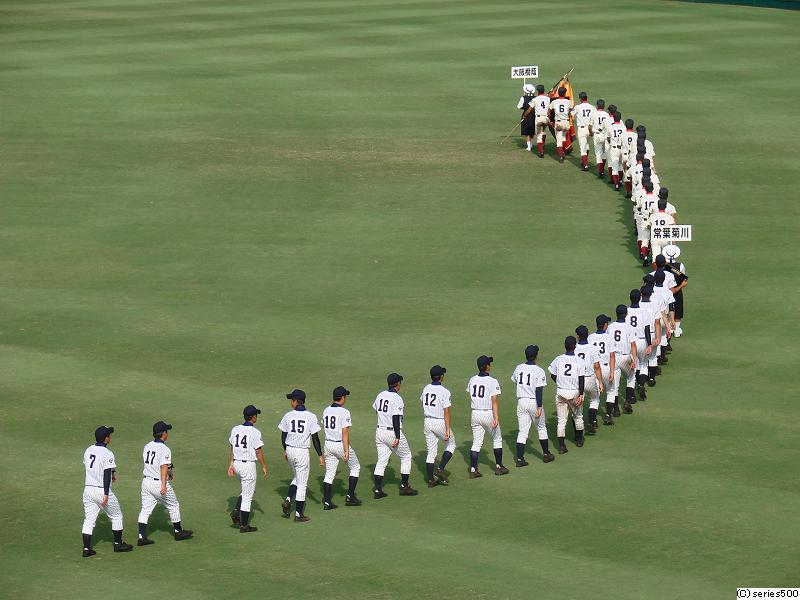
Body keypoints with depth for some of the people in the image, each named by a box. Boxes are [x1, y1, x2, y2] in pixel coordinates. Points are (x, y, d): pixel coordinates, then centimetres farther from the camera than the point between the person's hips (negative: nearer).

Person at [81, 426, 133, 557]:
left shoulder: (88, 450, 6)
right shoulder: (107, 454, -16)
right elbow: (107, 474, -21)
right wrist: (106, 494, -23)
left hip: (88, 489, 6)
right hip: (102, 490, -6)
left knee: (89, 520, 9)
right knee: (116, 516, 13)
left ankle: (86, 548, 2)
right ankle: (118, 544, 20)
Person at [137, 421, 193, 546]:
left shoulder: (147, 447, 6)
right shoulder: (164, 449, -17)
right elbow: (164, 467, -26)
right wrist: (163, 485, -33)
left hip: (146, 481, 6)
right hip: (159, 483, -6)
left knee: (145, 509, 7)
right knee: (173, 506, 15)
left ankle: (142, 537, -2)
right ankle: (178, 531, 27)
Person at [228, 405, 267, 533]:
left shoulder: (235, 430, 3)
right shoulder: (254, 432, -15)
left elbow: (232, 448, 10)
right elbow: (258, 452, -13)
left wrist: (231, 464, 18)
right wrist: (264, 466, -2)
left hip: (236, 464, 7)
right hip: (248, 465, -7)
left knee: (247, 491, 24)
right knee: (248, 495, 2)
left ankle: (236, 511, 6)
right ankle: (244, 525, 5)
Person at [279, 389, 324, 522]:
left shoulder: (288, 415, -3)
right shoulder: (311, 416, -11)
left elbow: (283, 435, 5)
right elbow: (315, 438, -12)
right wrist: (320, 455, -6)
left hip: (290, 450, 3)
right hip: (302, 452, -3)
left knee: (297, 478, 25)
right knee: (302, 484, 5)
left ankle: (288, 500, 4)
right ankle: (298, 515, 7)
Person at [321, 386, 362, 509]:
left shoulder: (326, 410, 5)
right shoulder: (344, 412, -16)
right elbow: (345, 432, -20)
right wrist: (346, 451, -20)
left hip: (328, 443, 6)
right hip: (341, 445, -6)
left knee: (329, 474, 8)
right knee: (355, 468, 15)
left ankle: (327, 502, 2)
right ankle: (350, 496, 13)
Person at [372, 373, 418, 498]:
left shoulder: (381, 395, 5)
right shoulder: (397, 398, -17)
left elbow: (375, 409, 21)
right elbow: (396, 419, -22)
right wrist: (397, 437, -23)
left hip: (379, 431, 6)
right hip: (392, 432, -6)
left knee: (381, 460, 9)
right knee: (406, 456, 12)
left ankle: (378, 490, 2)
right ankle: (404, 486, 12)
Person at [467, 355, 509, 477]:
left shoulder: (472, 380, 3)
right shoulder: (493, 382, -13)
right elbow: (494, 401, -18)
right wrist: (496, 418, -21)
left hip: (475, 414, 4)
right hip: (488, 414, -4)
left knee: (476, 443, 7)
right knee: (497, 439, 15)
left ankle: (473, 470, -1)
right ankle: (498, 466, 19)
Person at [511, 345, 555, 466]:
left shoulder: (519, 368, 1)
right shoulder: (539, 371, -13)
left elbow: (514, 380, 19)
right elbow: (539, 390, -17)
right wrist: (539, 407, -18)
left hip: (521, 401, 4)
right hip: (534, 402, -4)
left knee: (522, 431, 6)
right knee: (541, 428, 16)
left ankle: (519, 458, -2)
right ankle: (546, 454, 24)